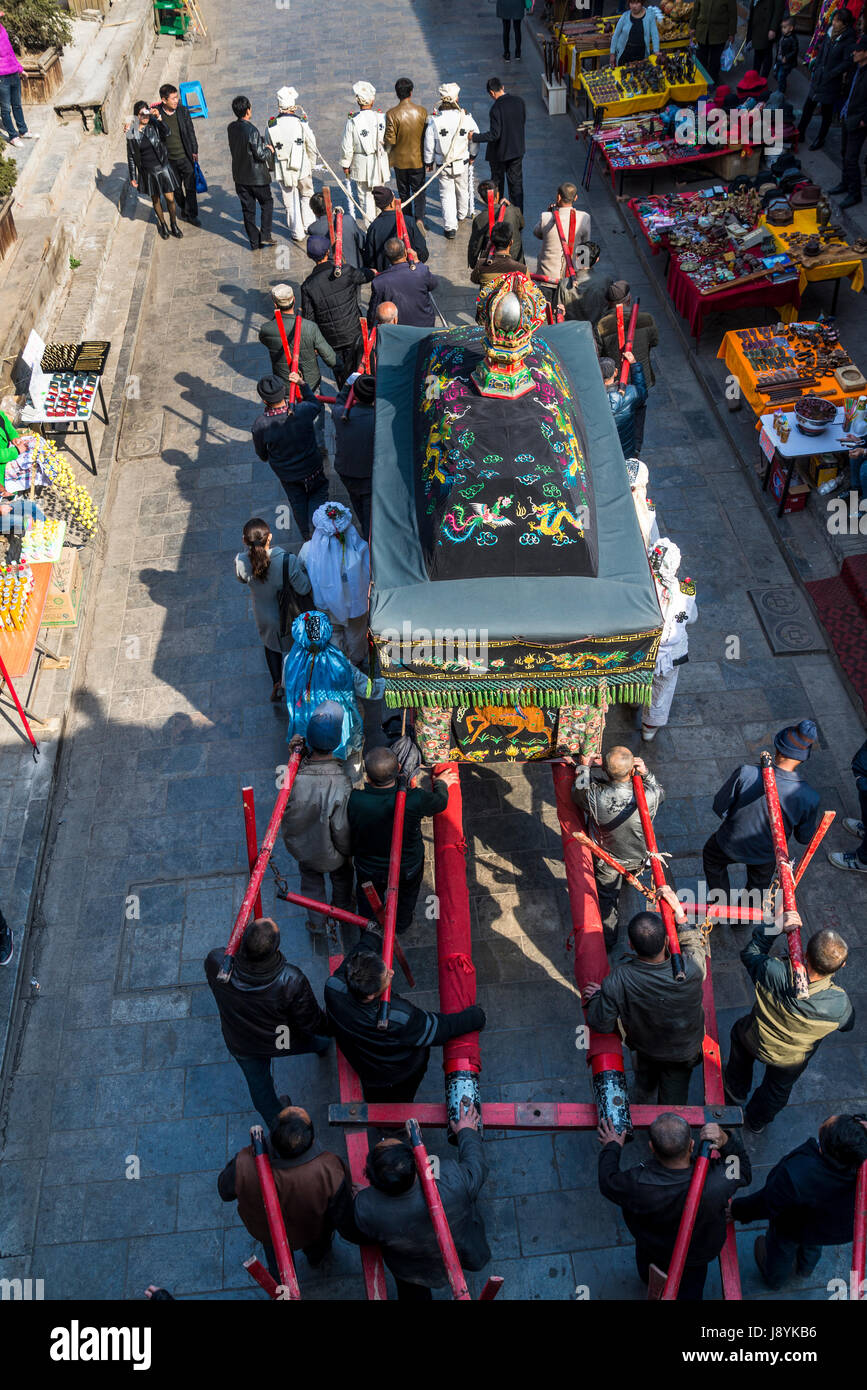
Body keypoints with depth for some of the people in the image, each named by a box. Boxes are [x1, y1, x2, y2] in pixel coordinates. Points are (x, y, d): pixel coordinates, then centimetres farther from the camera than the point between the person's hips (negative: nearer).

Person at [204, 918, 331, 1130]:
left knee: (259, 1087, 30)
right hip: (284, 1042, -1)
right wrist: (329, 1029, -2)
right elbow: (310, 1022, -22)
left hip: (241, 1046, 2)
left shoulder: (215, 962, -36)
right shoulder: (292, 981, -40)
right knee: (314, 1038, 35)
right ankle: (321, 1047, 70)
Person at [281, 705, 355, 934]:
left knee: (311, 880, 32)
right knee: (341, 877, 33)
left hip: (302, 846, 1)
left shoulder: (294, 776, -35)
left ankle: (316, 921, 54)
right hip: (332, 852, -1)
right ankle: (343, 909, 61)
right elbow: (342, 830, -29)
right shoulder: (342, 782, -40)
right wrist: (347, 850, -6)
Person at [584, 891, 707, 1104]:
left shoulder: (619, 979, -40)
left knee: (645, 1088, 34)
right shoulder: (690, 969, -39)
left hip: (644, 1045, 1)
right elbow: (697, 945, -14)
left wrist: (595, 997, -8)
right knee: (673, 1099, 27)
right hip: (684, 1051, -1)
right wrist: (679, 913, -18)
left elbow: (602, 1023, -25)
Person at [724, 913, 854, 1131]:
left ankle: (737, 1089, 58)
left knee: (740, 1030, 37)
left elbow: (749, 953, -18)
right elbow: (847, 1025, -12)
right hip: (792, 1061, 1)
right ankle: (758, 1121, 63)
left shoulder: (773, 973, -43)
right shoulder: (839, 1003, -39)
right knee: (778, 1088, 33)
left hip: (757, 1042, 0)